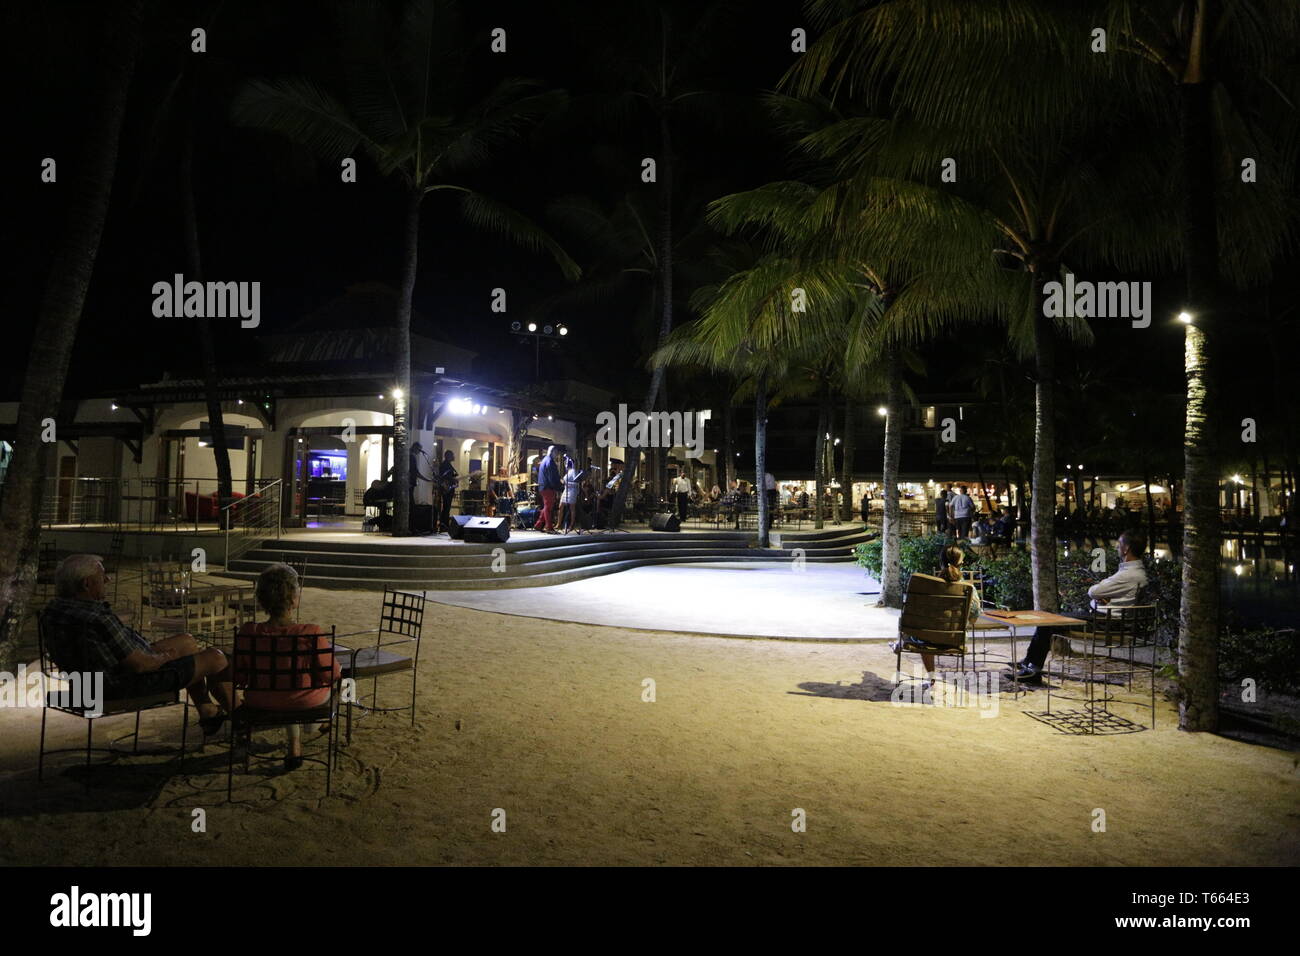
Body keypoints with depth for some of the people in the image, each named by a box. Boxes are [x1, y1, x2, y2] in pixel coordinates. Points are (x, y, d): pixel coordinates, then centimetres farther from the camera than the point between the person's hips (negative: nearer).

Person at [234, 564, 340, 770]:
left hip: (259, 705, 3)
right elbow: (332, 674, -18)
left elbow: (239, 676, -7)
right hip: (307, 705, -2)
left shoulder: (247, 633, -22)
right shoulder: (312, 635, -31)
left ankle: (294, 746, 46)